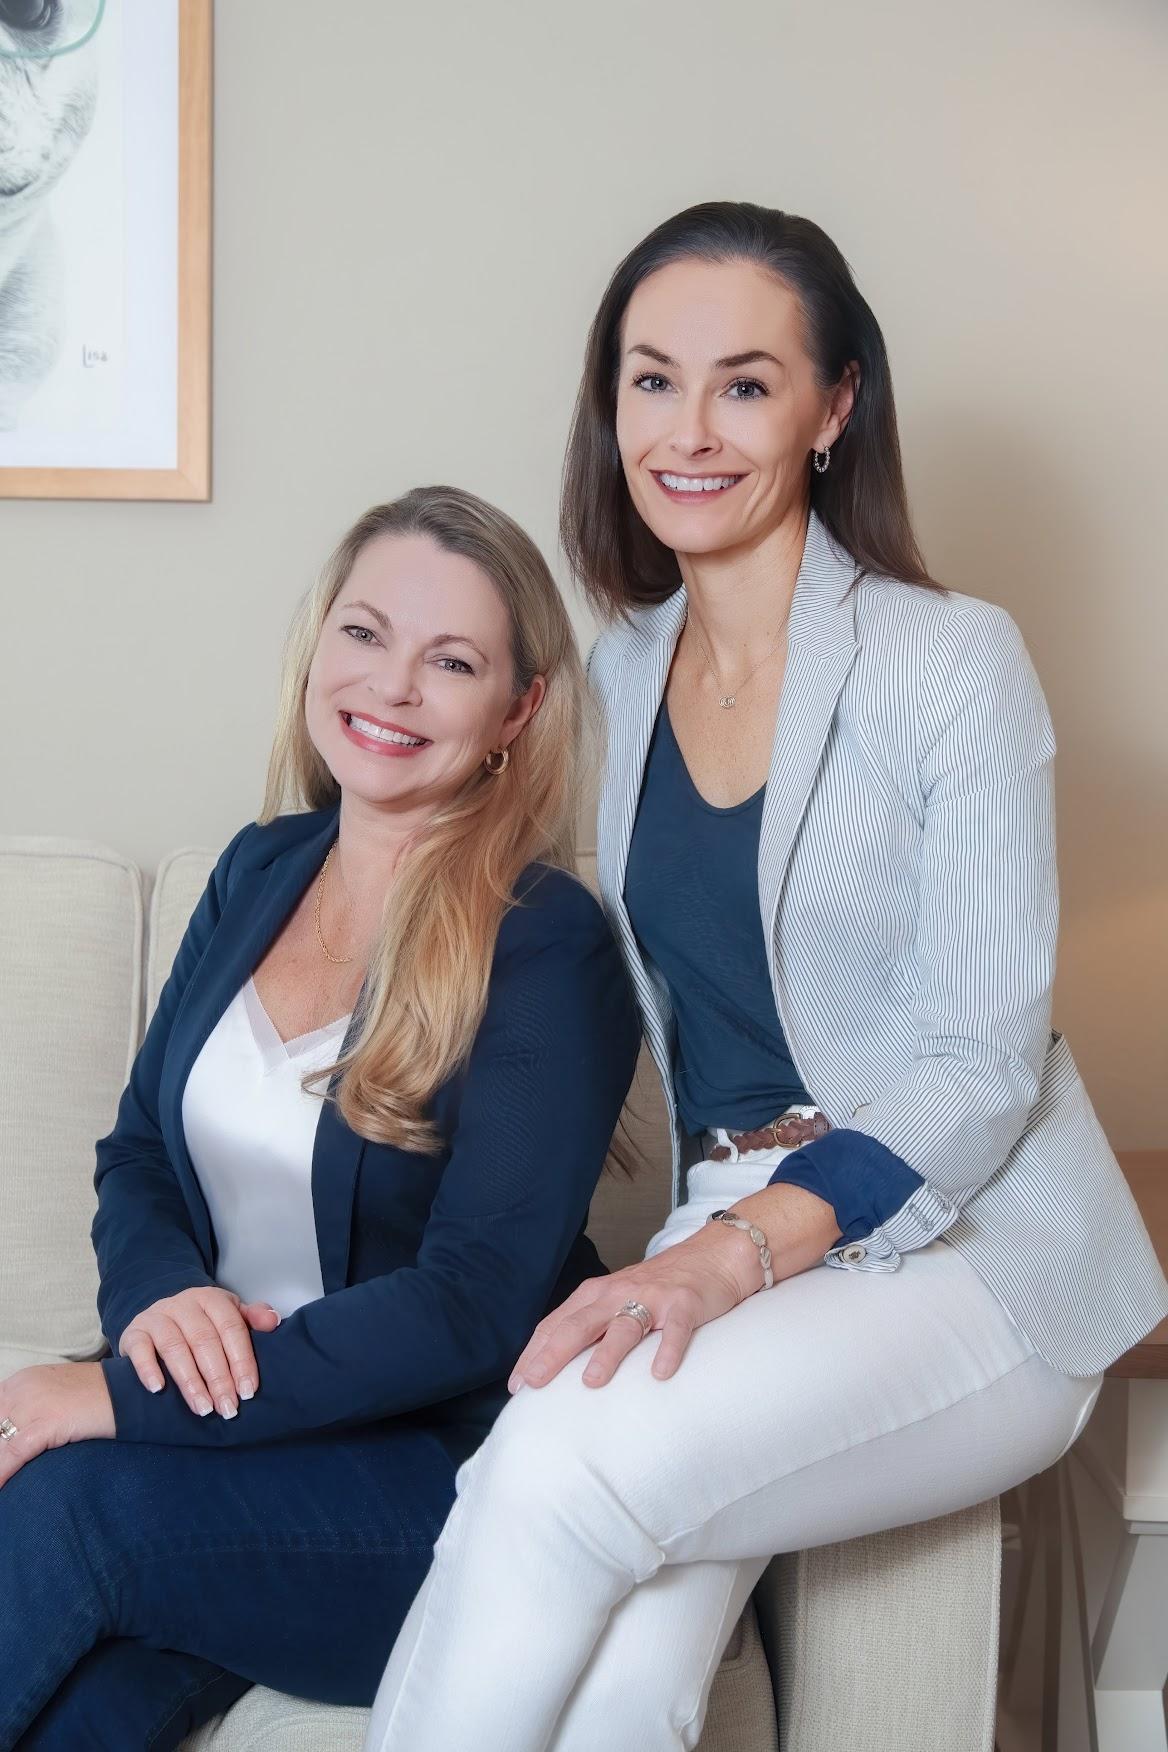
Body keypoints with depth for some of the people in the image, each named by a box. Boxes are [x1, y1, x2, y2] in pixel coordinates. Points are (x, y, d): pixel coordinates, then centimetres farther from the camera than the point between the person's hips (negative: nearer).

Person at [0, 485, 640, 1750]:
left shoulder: (544, 950, -12)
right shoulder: (262, 871, 8)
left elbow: (476, 1304, -19)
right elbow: (138, 1152, 14)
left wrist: (126, 1398, -23)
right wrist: (159, 1293, -11)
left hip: (453, 1471, -4)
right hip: (251, 1434, 4)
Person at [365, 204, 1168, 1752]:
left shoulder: (951, 663, -8)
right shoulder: (623, 669, 11)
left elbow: (983, 1062, -11)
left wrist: (740, 1251, -25)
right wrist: (688, 1260, 3)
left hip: (965, 1250, -4)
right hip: (731, 1244, 4)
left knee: (563, 1465, -32)